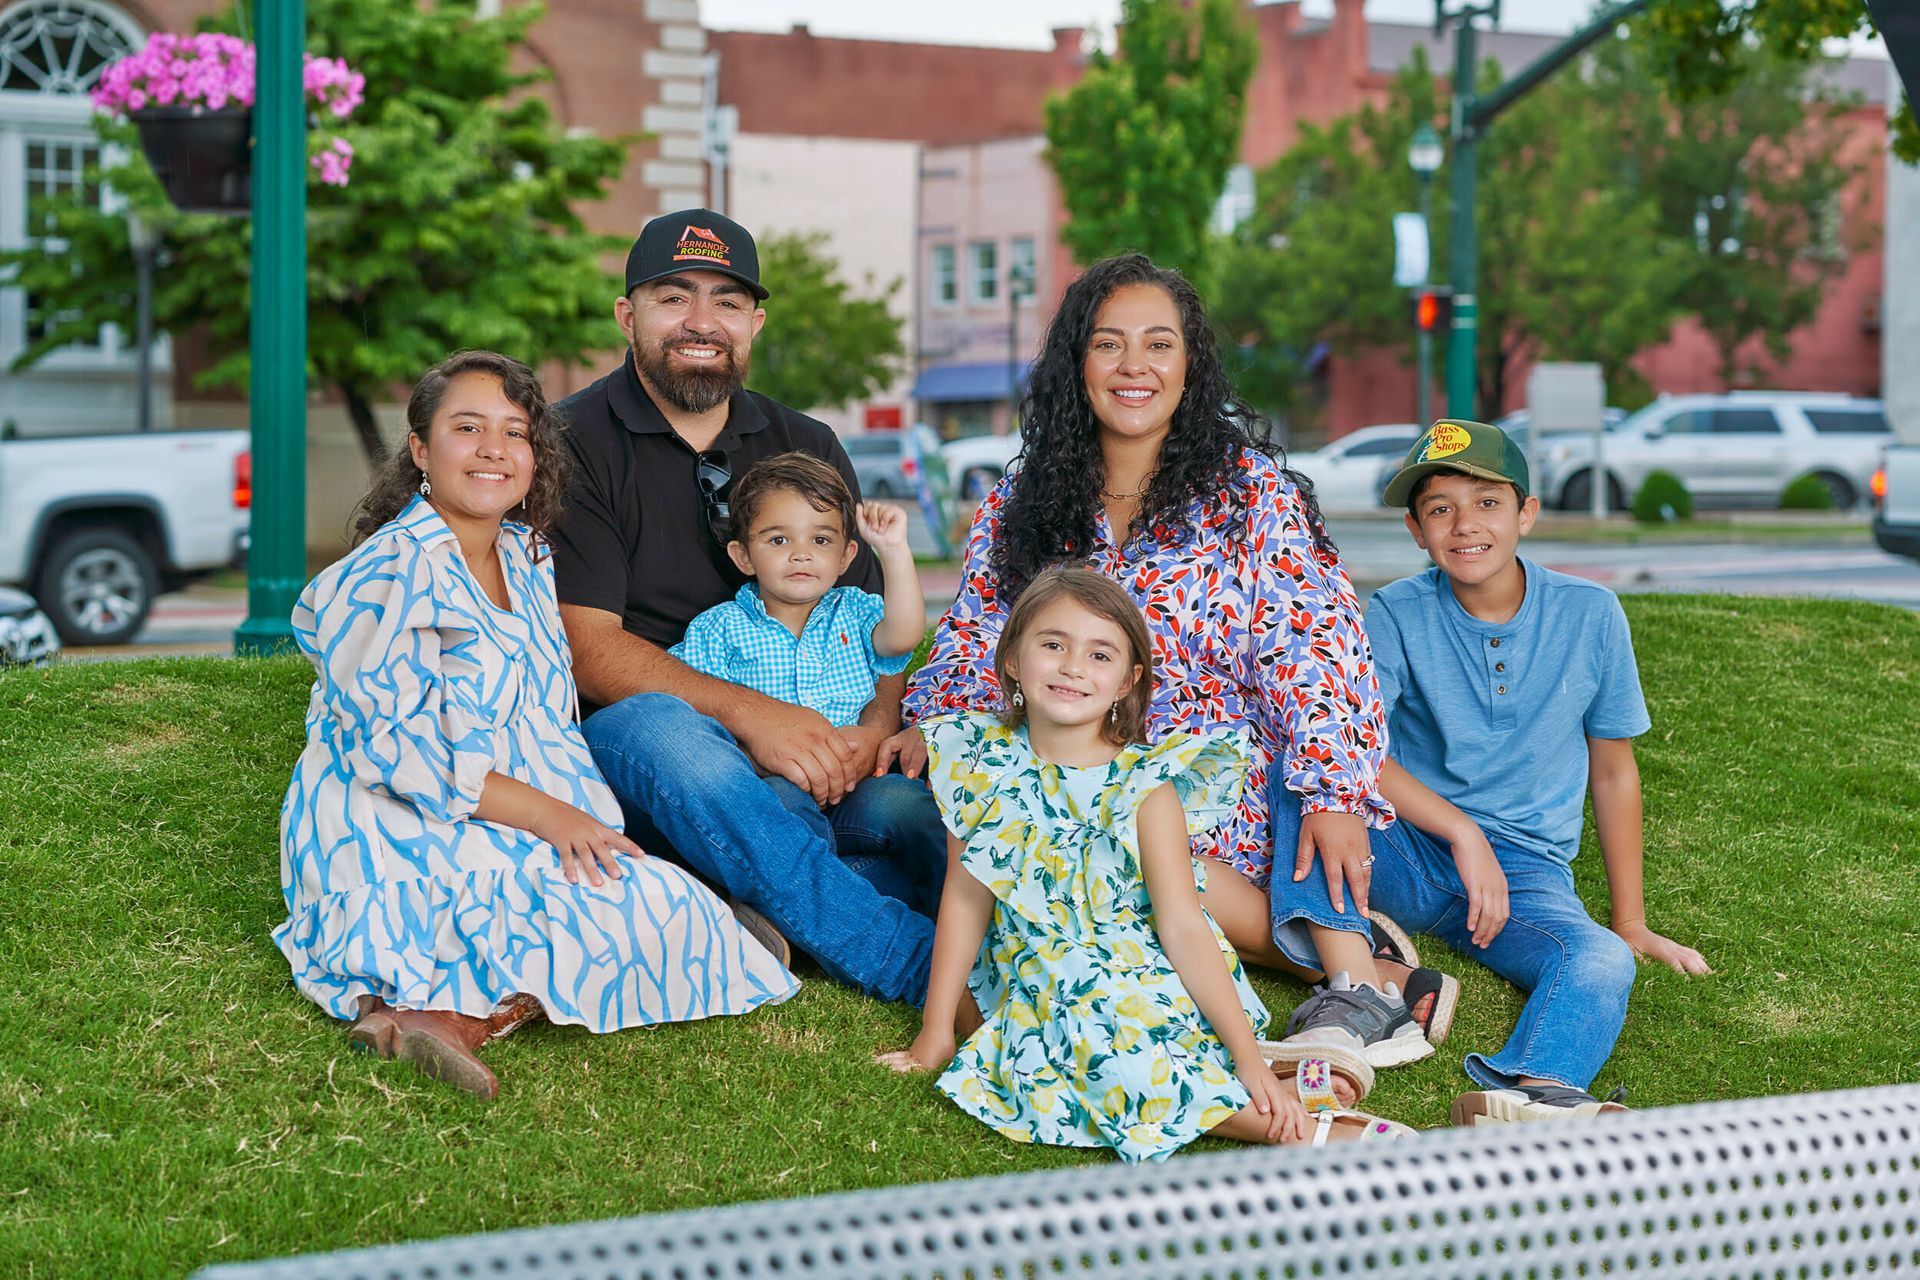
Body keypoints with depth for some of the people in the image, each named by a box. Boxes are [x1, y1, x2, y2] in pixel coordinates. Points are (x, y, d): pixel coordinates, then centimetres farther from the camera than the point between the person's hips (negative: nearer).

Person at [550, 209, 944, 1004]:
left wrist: (873, 733, -14)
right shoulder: (574, 444, 0)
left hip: (802, 761, 4)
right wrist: (747, 713, -23)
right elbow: (586, 648, -10)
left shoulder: (808, 450, 16)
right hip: (620, 750, -3)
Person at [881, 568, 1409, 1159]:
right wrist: (935, 1035, 1)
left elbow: (1183, 927, -14)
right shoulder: (985, 764, 0)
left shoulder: (1145, 788, -10)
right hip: (1041, 991, 6)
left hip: (1143, 982, -5)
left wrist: (1248, 1057, -21)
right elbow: (966, 896, 4)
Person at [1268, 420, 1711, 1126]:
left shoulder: (1589, 615, 0)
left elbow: (1612, 773, 9)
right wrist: (1464, 833, -28)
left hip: (1526, 873, 1)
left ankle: (1532, 1090, -64)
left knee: (1602, 962, -32)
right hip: (1406, 854, 0)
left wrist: (1631, 924, 10)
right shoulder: (1396, 614, -4)